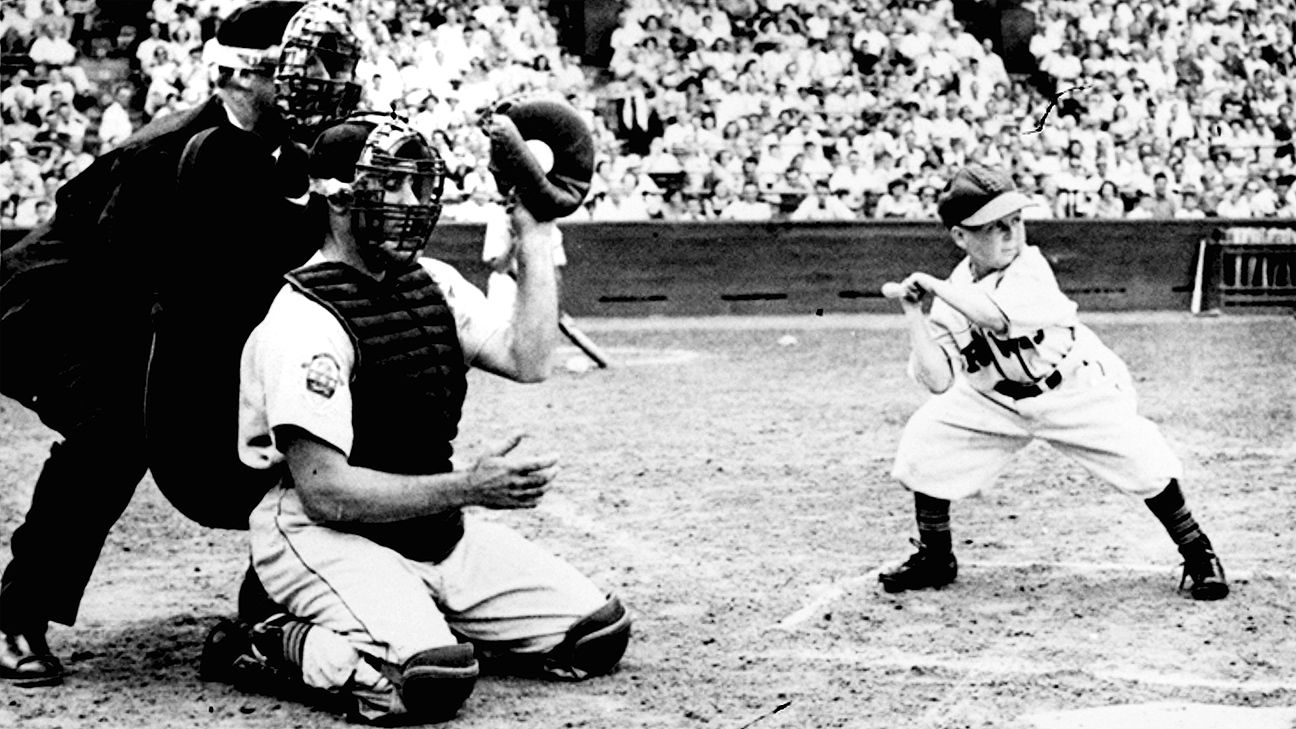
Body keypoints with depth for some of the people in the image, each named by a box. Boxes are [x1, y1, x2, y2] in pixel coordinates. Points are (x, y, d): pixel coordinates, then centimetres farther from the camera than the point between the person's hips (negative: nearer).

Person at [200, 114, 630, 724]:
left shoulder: (435, 283, 11)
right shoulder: (304, 319, -16)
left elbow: (526, 360, -3)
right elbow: (326, 493, -22)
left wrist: (534, 240, -1)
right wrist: (468, 487, -24)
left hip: (435, 525, 8)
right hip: (324, 535, -8)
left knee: (599, 634, -2)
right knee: (431, 680, -33)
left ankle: (427, 628, 12)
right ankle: (273, 646, -8)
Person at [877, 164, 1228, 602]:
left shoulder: (1029, 266, -24)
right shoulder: (952, 297, -12)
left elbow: (996, 316, -44)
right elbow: (938, 381, -19)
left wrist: (933, 285, -34)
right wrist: (913, 315, -24)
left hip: (1077, 390, -4)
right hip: (996, 401, 4)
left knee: (1143, 462, -18)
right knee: (923, 446, -7)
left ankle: (1198, 553, 6)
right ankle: (934, 560, 14)